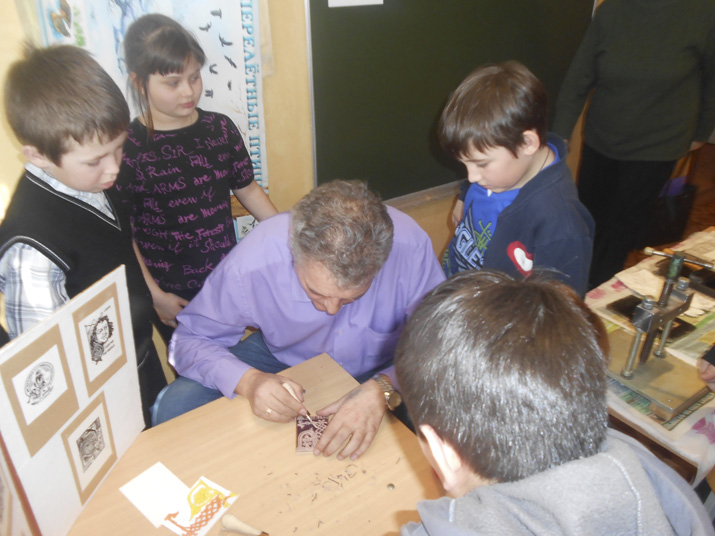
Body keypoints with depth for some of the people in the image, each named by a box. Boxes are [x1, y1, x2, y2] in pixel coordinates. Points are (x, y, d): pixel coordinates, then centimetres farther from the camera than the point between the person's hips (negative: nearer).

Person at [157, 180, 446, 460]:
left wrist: (383, 389, -41)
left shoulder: (409, 245, -31)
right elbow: (189, 340, -17)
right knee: (175, 410, -16)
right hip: (281, 358, 1)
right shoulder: (250, 264, -30)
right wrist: (246, 380, -36)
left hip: (382, 369, 0)